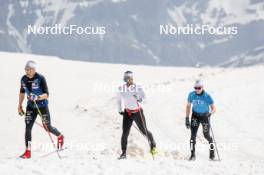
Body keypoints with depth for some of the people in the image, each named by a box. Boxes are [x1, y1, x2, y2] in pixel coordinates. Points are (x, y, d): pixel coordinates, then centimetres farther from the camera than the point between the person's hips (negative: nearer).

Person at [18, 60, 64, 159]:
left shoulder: (40, 79, -20)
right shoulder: (24, 79, -4)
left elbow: (46, 94, -22)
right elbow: (22, 92, 14)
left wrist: (36, 97, -39)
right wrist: (19, 106, 14)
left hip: (42, 106, -4)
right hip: (30, 106, 4)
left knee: (47, 128, 8)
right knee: (28, 127, -12)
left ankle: (60, 137, 42)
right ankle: (27, 152, -8)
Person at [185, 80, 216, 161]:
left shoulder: (207, 96, -21)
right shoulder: (191, 95, -12)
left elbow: (213, 109, -17)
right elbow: (188, 106, 2)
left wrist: (210, 113, -39)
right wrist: (187, 119, -1)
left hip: (205, 116, -2)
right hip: (195, 115, 2)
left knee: (206, 135, 4)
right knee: (193, 134, -12)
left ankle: (212, 148, 35)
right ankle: (192, 154, -8)